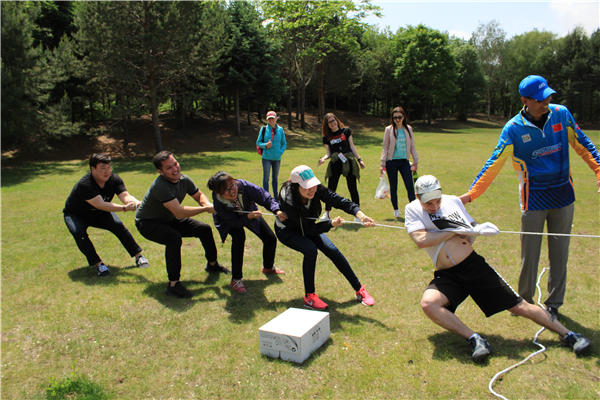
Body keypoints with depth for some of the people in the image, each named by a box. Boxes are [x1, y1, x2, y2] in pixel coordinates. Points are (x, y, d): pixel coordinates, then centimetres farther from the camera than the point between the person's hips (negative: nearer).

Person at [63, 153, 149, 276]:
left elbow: (125, 196, -31)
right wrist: (124, 208, -56)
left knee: (118, 225, -18)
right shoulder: (84, 184, -35)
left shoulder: (114, 179, -18)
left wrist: (139, 203, -53)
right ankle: (98, 264, -22)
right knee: (79, 233, -32)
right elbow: (100, 205, -45)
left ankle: (138, 255, -9)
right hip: (76, 215, -4)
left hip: (98, 213, 4)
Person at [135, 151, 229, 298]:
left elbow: (199, 195, 5)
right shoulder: (160, 186, -36)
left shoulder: (184, 180, -13)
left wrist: (207, 204, -19)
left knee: (204, 229, 7)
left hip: (169, 220, 8)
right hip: (147, 223, -8)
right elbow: (179, 212, -42)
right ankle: (173, 284, -27)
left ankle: (212, 264, 31)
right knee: (174, 238, -36)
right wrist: (205, 209, -36)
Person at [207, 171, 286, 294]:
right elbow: (234, 221, -33)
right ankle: (236, 279, -20)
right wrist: (249, 217, -51)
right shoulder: (218, 202, -40)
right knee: (239, 237, -34)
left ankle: (268, 267, 34)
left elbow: (264, 196, -38)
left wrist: (277, 211, -54)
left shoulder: (243, 185, -40)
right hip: (230, 221, -3)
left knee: (270, 238, 3)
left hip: (250, 213, 4)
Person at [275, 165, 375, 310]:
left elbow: (337, 200, -33)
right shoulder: (288, 201, -38)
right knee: (310, 249, -31)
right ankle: (309, 297, -16)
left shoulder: (317, 189, -26)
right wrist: (332, 223, -41)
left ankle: (359, 289, 4)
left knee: (332, 250, -9)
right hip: (287, 231, -5)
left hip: (307, 227, 5)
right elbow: (309, 229, -33)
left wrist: (360, 214, -48)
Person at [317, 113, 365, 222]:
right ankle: (327, 213, 11)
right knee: (331, 188, 1)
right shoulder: (326, 137, 8)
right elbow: (328, 153, 8)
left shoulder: (346, 131, 5)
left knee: (352, 188, 2)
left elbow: (352, 146, 9)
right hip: (335, 164, 1)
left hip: (349, 162, -1)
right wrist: (323, 158, -12)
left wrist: (359, 159, 5)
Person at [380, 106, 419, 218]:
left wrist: (415, 161, 10)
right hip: (392, 162, -1)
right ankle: (396, 210, 20)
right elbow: (385, 147, 2)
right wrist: (383, 164, -3)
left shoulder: (408, 129, 7)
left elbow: (412, 146, 12)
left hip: (404, 161, 2)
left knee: (410, 186, -7)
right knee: (393, 187, 6)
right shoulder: (389, 129, 0)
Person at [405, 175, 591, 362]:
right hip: (447, 276, -1)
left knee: (519, 306, -1)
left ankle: (568, 334, 17)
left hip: (474, 264, 1)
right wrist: (456, 231, -15)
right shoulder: (412, 209, -2)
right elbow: (420, 240, -19)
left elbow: (472, 225, 20)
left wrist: (479, 229, -5)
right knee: (428, 303, -30)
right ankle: (474, 339, -20)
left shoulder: (452, 200, 7)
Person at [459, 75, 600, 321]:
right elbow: (494, 164, -12)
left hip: (563, 193, 3)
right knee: (530, 253, 2)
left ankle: (553, 303, 23)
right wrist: (471, 193, -18)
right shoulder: (513, 128, -11)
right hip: (533, 197, -3)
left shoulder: (561, 114, -2)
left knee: (560, 252, 9)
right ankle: (525, 300, 21)